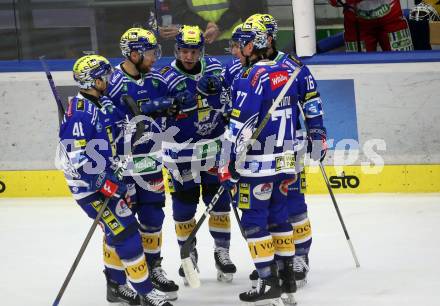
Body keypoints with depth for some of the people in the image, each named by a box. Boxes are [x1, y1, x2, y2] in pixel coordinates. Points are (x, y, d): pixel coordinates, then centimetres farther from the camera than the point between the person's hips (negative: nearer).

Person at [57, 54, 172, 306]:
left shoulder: (102, 105, 7)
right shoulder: (79, 113, -22)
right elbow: (77, 159, -26)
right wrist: (105, 184, -27)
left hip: (107, 179, 9)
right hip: (90, 186, -9)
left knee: (117, 233, 17)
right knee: (126, 233, -10)